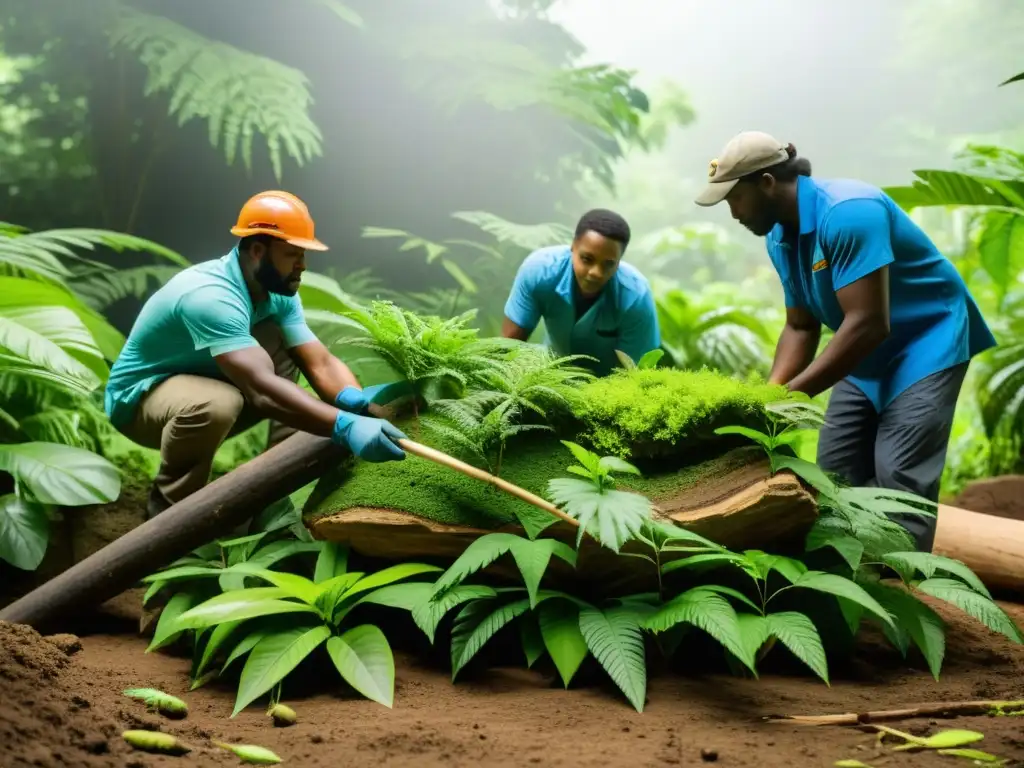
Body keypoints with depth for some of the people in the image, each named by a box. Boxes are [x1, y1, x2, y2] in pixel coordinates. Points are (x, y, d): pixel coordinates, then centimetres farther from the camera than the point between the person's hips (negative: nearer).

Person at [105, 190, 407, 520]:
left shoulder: (280, 293, -7)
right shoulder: (210, 296, -35)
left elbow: (320, 363, -16)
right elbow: (261, 389, -47)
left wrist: (357, 401, -39)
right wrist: (345, 426, -56)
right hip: (139, 396, -8)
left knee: (290, 355, -13)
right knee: (216, 403, -40)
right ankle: (168, 506, -12)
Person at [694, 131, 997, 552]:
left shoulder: (847, 213, -29)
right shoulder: (780, 237, -1)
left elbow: (868, 324, -33)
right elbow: (800, 327, 5)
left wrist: (792, 395, -30)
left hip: (927, 337, -9)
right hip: (869, 352, 9)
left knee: (898, 475, -18)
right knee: (836, 471, 4)